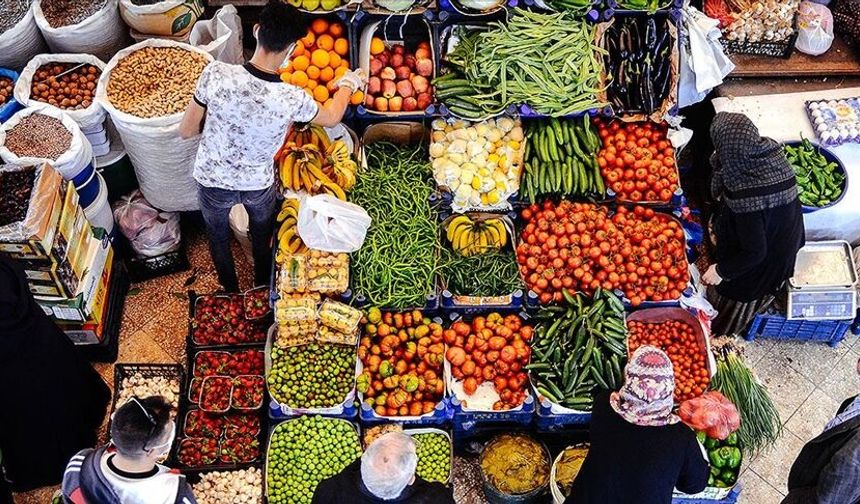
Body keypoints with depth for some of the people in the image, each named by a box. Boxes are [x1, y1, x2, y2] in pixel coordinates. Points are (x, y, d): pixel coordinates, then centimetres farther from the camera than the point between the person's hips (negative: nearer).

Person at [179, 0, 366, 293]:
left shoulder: (216, 74, -31)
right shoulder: (293, 99, -29)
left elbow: (186, 131, -16)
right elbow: (331, 117, -4)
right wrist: (348, 83, 14)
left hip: (212, 183, 0)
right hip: (259, 186, 0)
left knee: (218, 238, 31)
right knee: (262, 236, 33)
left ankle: (230, 291, 55)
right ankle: (263, 289, 58)